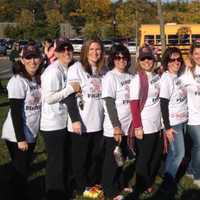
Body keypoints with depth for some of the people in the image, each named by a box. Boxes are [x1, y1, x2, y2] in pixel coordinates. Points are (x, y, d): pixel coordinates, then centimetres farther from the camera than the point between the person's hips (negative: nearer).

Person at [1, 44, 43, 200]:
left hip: (32, 133, 7)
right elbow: (15, 112, -20)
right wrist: (20, 138, -21)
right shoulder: (18, 81, -18)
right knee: (20, 170, 5)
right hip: (18, 135, -7)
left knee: (25, 168, 18)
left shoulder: (38, 79, 6)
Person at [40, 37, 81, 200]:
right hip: (53, 124, -9)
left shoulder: (69, 68, 8)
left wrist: (75, 89, 3)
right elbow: (49, 98, -24)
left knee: (64, 159, 20)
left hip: (64, 122, 9)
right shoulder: (53, 71, -20)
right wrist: (71, 88, -22)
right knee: (55, 162, 3)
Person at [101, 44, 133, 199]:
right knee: (112, 160, 5)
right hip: (114, 128, -6)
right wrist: (116, 127, -18)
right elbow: (109, 104, -15)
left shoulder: (129, 76, 9)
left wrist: (133, 122, 9)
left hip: (127, 125, 6)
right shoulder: (110, 77, -11)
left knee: (122, 157, 18)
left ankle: (120, 185, 33)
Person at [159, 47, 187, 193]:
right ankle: (168, 182, 15)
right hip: (173, 123, -7)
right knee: (179, 153, -1)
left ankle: (171, 177, 32)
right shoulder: (166, 78, -17)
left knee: (175, 152, 16)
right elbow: (163, 104, -18)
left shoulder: (178, 76, 4)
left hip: (183, 120, 7)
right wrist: (167, 127, -18)